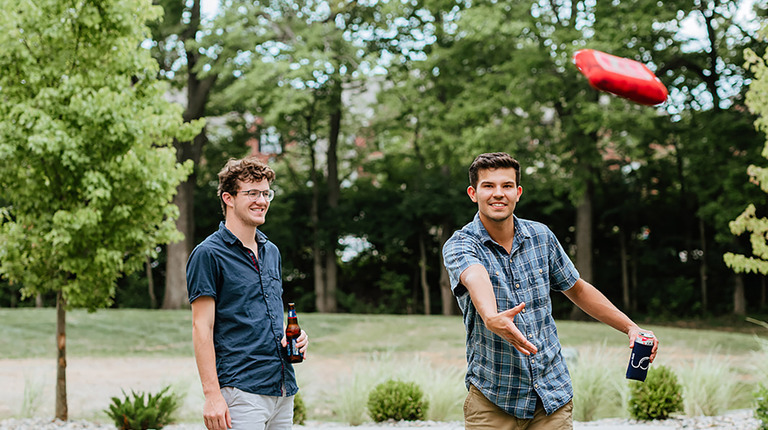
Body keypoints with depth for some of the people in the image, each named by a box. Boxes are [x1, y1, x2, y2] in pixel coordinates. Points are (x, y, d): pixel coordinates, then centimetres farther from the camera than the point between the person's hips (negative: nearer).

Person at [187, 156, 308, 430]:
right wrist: (212, 394, -17)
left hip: (284, 392, 7)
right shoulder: (209, 254, -5)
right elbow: (202, 328, -10)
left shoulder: (271, 252, 17)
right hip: (241, 391, -7)